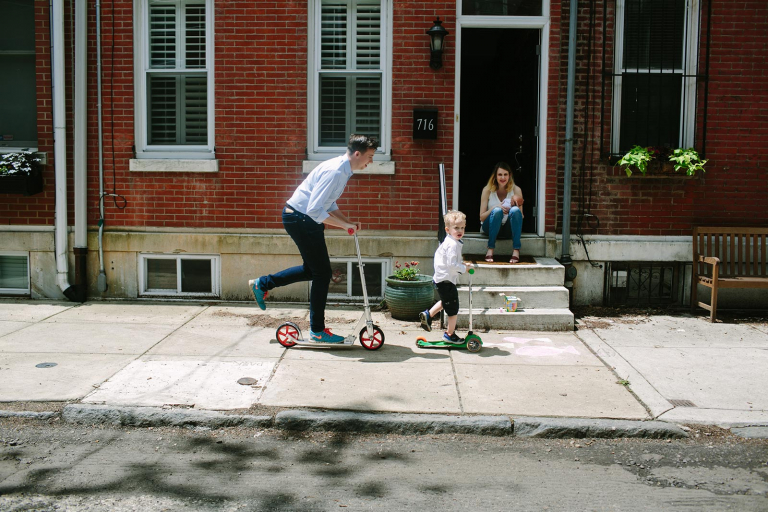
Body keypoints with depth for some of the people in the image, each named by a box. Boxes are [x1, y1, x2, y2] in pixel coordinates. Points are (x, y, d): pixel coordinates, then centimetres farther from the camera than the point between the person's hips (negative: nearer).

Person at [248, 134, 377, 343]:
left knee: (312, 269, 19)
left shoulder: (342, 169, 8)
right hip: (300, 218, -10)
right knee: (322, 273, -4)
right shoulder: (335, 171, -24)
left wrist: (348, 222, 7)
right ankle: (317, 330, 6)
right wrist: (345, 225, -24)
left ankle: (262, 284, 29)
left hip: (305, 218, 10)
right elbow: (314, 209, -30)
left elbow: (329, 204, 19)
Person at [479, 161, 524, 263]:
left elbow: (521, 216, -1)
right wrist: (494, 207, -24)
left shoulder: (516, 190, -2)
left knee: (515, 210, -30)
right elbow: (482, 217, -7)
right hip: (491, 228, -1)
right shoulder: (488, 190, -5)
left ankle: (516, 251, -33)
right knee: (497, 211, -33)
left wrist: (517, 205, -21)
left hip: (509, 229, 1)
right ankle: (490, 250, -31)